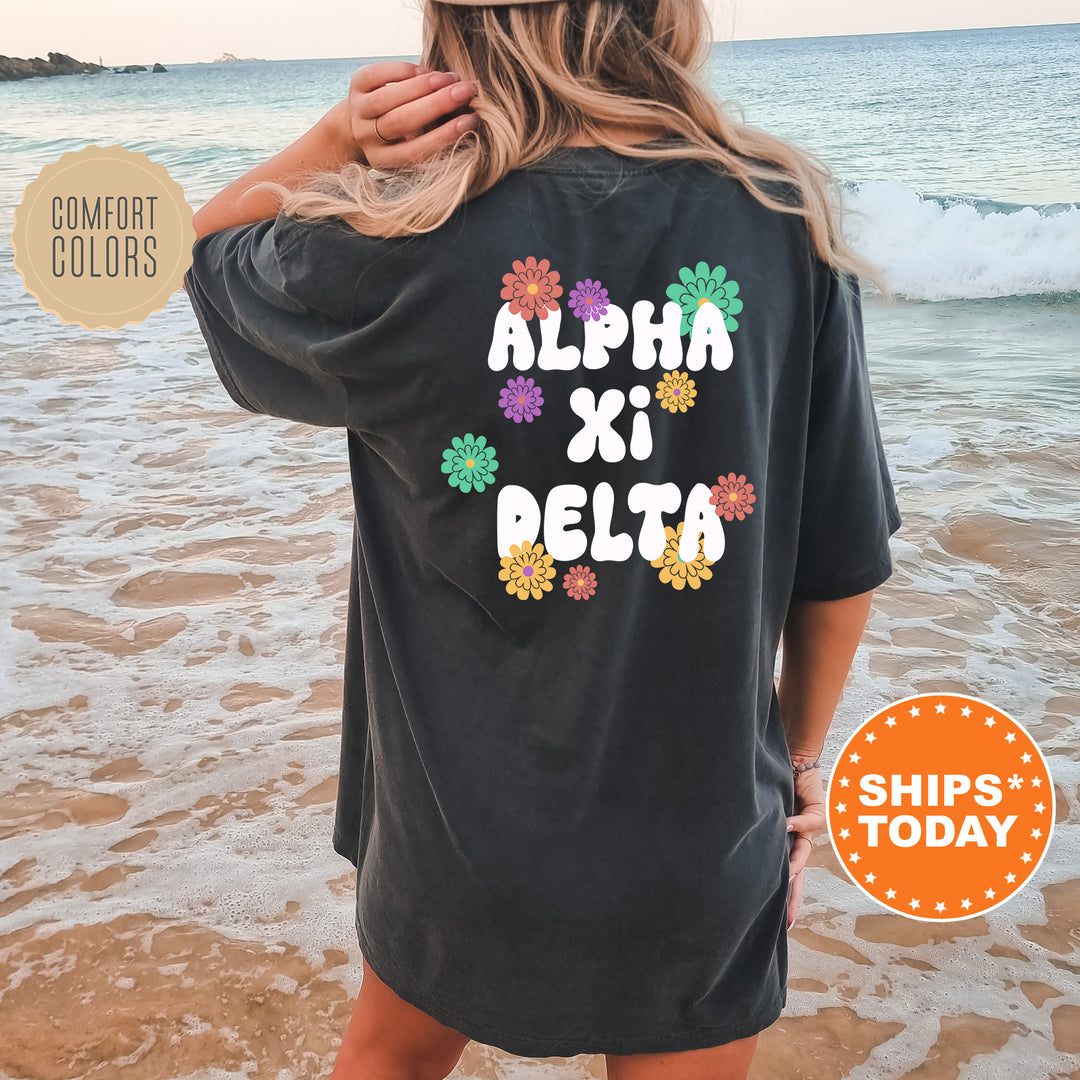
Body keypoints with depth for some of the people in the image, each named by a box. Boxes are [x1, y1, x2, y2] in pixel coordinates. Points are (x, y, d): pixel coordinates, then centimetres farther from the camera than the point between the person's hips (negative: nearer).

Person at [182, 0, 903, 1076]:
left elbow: (206, 249, 6)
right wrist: (800, 755, 12)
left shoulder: (397, 253, -19)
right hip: (705, 845, 2)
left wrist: (337, 138, -13)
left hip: (459, 833, 0)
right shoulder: (785, 227, -13)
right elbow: (843, 564, -5)